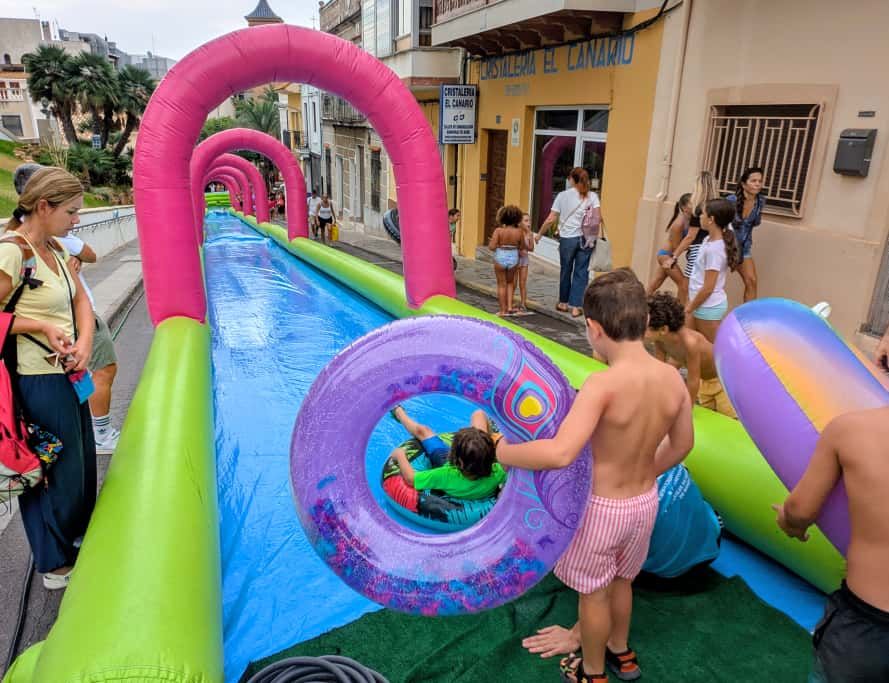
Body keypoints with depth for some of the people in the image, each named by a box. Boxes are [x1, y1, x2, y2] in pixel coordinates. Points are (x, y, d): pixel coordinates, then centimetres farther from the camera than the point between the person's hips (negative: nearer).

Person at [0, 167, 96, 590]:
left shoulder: (53, 249, 7)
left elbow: (81, 303, 7)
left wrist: (84, 343, -9)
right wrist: (42, 326, -19)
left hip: (68, 374, 8)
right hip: (40, 381, -8)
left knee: (81, 461, 21)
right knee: (59, 469, 6)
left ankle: (76, 537, 43)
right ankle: (56, 564, 28)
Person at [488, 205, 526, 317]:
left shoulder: (498, 230, -14)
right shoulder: (519, 232, -8)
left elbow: (492, 247, -17)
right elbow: (521, 248, 2)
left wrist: (490, 242, 4)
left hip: (500, 258, -2)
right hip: (514, 258, 2)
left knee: (502, 284, 11)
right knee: (510, 283, 23)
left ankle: (502, 311, 14)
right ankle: (509, 307, 16)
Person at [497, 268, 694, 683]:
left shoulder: (603, 385, -32)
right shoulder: (673, 378, -11)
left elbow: (559, 454, -42)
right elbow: (682, 445, 5)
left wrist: (502, 452, -26)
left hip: (602, 507, -6)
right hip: (646, 502, 6)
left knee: (593, 593, 20)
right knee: (621, 580, 31)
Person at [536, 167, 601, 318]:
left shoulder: (563, 195, 1)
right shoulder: (592, 196, 2)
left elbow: (550, 219, -1)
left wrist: (539, 234, 10)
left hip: (567, 238, 0)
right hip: (585, 238, 0)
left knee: (565, 271, 15)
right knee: (581, 273, 6)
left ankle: (563, 303, 29)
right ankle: (575, 307, 5)